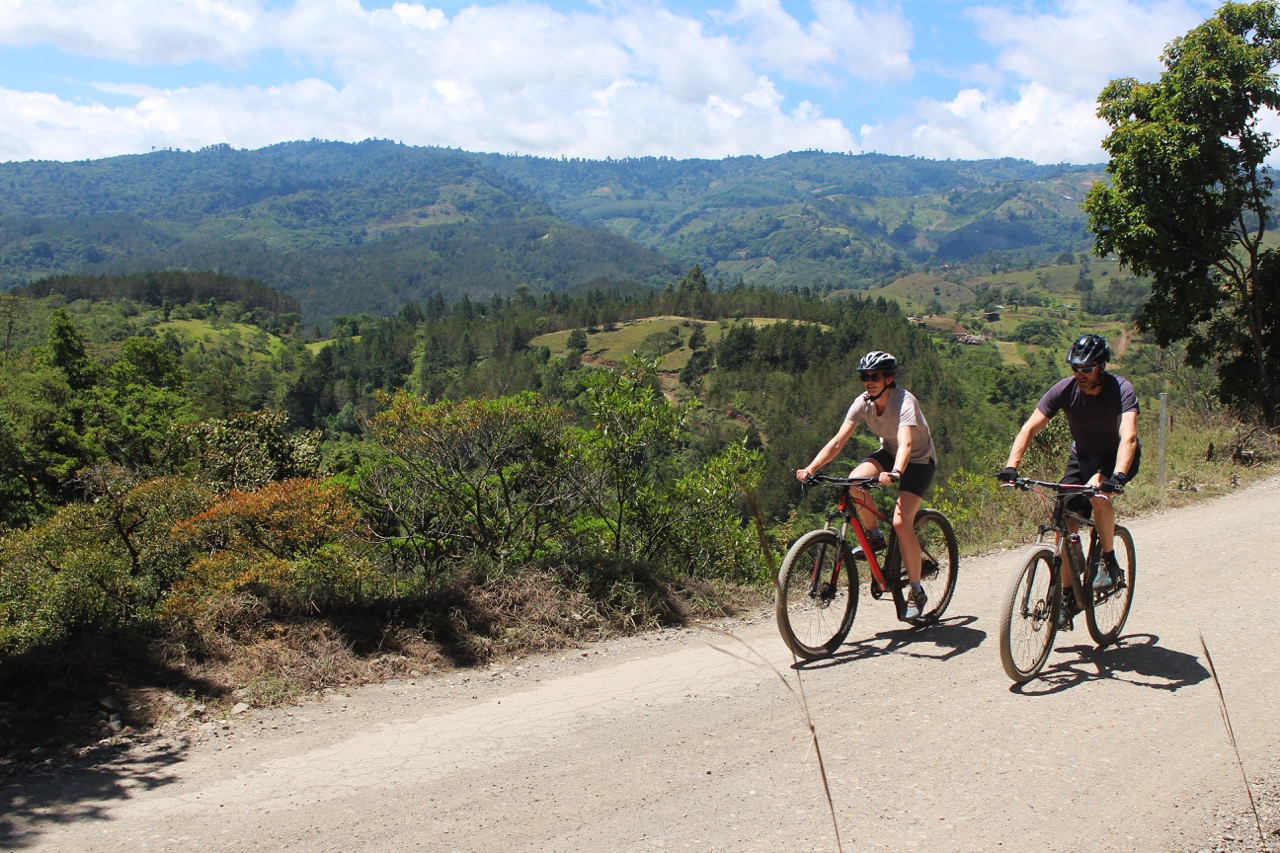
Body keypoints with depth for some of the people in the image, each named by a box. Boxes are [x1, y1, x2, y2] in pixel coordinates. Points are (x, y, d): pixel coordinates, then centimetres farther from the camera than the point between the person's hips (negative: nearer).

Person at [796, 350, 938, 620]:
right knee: (854, 481, -27)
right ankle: (874, 536, -2)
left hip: (919, 460, -5)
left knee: (901, 522, -21)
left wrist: (895, 473, -64)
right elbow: (838, 441, -20)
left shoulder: (905, 401, -29)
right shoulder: (863, 403, -15)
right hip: (888, 453, 5)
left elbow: (906, 443, -44)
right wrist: (811, 468, -33)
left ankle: (917, 592, -4)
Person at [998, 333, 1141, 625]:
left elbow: (1128, 437, -41)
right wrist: (1011, 466, -37)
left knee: (1097, 491, -35)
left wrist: (1117, 476, -57)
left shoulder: (1121, 390, -27)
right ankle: (1067, 597, 5)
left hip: (1117, 457, -3)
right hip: (1082, 456, 4)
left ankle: (1109, 561, -14)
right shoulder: (1065, 389, -19)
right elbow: (1030, 428, -24)